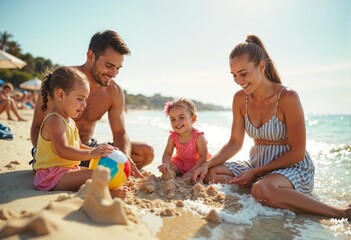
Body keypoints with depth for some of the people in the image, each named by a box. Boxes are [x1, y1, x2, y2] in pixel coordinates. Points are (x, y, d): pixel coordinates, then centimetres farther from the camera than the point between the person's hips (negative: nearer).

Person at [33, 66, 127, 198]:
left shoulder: (69, 121, 16)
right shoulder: (54, 120, -19)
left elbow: (78, 147, 19)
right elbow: (62, 150, -32)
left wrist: (97, 150, 4)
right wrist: (90, 153, -38)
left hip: (67, 170, 11)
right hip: (52, 175, -11)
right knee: (95, 176, -27)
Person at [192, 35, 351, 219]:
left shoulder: (288, 97, -19)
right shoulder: (240, 98, -2)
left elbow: (297, 153, -15)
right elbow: (235, 143, 2)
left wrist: (255, 172, -16)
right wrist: (207, 164, -12)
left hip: (293, 168, -6)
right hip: (258, 165, 6)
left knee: (262, 189, -37)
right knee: (210, 173, -6)